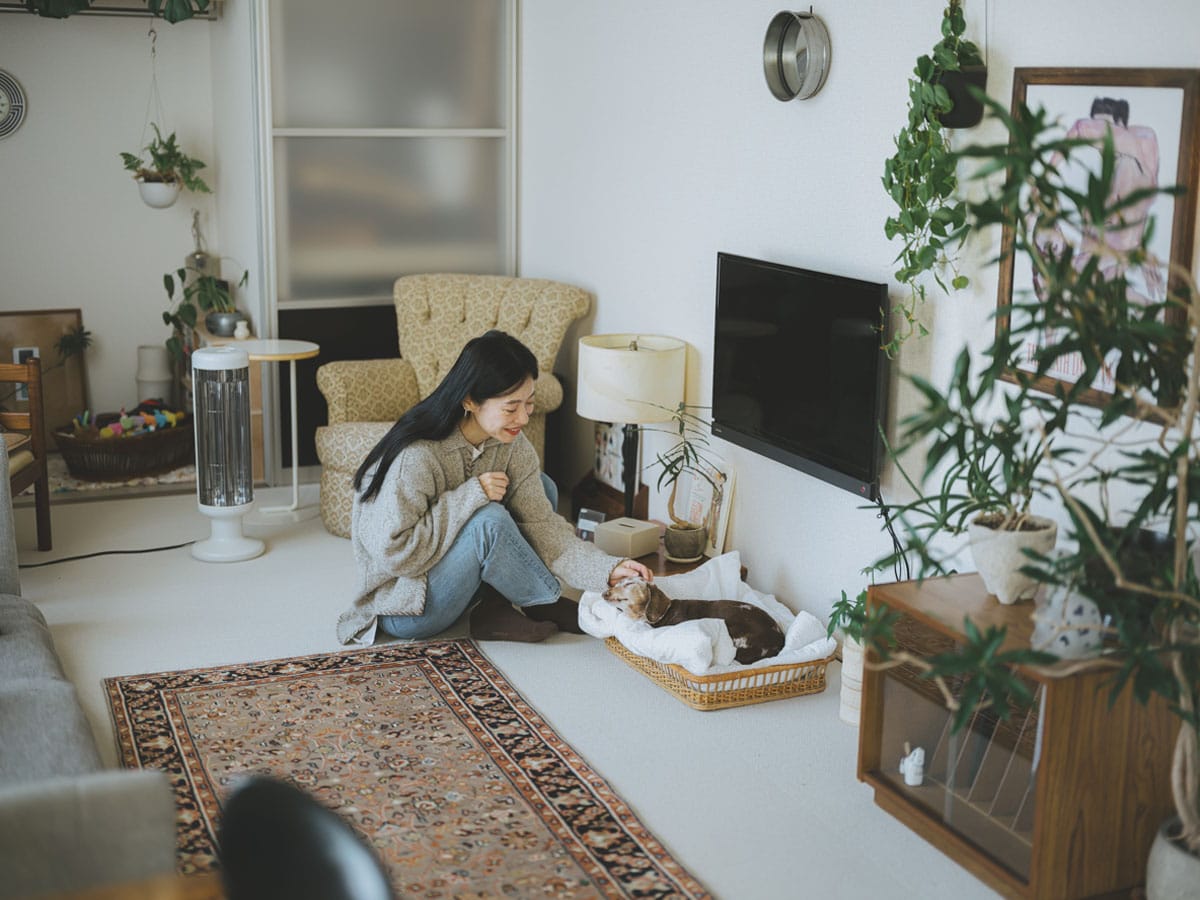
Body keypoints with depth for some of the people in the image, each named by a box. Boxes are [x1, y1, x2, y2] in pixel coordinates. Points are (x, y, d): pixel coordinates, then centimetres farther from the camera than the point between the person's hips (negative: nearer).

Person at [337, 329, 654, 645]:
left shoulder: (512, 446, -8)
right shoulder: (416, 456, -28)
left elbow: (541, 525, -11)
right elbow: (394, 552, -29)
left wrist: (607, 569, -23)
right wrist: (470, 496, -29)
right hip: (404, 608, -7)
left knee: (542, 489, -3)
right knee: (489, 520, -31)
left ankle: (493, 609, -10)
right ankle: (547, 605, -6)